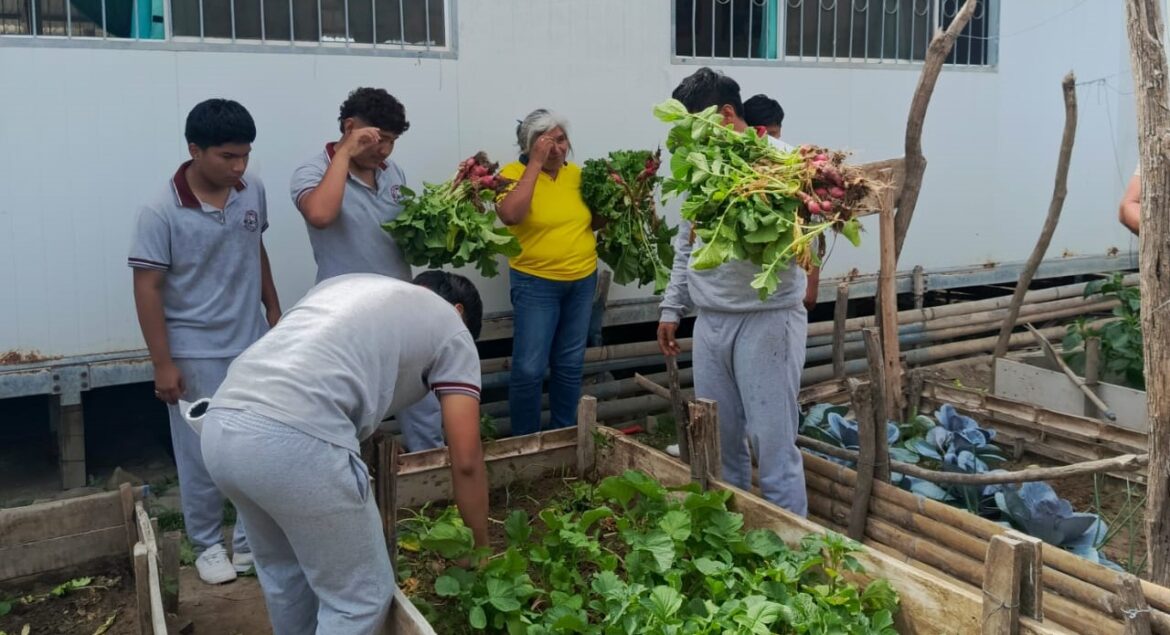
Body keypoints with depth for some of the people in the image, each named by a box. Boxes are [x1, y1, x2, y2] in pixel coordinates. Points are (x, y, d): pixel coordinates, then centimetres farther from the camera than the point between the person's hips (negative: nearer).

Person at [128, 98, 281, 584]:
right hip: (197, 355, -4)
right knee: (203, 456, 8)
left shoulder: (253, 192, -2)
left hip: (253, 346, 5)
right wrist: (163, 363, -14)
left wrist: (274, 311, 16)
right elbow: (147, 289, -14)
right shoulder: (162, 213, -17)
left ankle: (252, 539, 29)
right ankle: (208, 545, 27)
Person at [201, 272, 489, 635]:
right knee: (360, 596, 13)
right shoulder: (452, 330, 16)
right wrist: (481, 545, 26)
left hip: (220, 426, 8)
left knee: (283, 571, 30)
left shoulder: (348, 284, 33)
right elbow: (466, 460, 12)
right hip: (297, 440, -7)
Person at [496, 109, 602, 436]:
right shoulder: (514, 173, -10)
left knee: (570, 365, 14)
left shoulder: (576, 173, 5)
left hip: (583, 280, 5)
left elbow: (593, 220, 16)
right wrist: (536, 163, -24)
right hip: (536, 283, -5)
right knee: (529, 368, -6)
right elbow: (509, 215, -29)